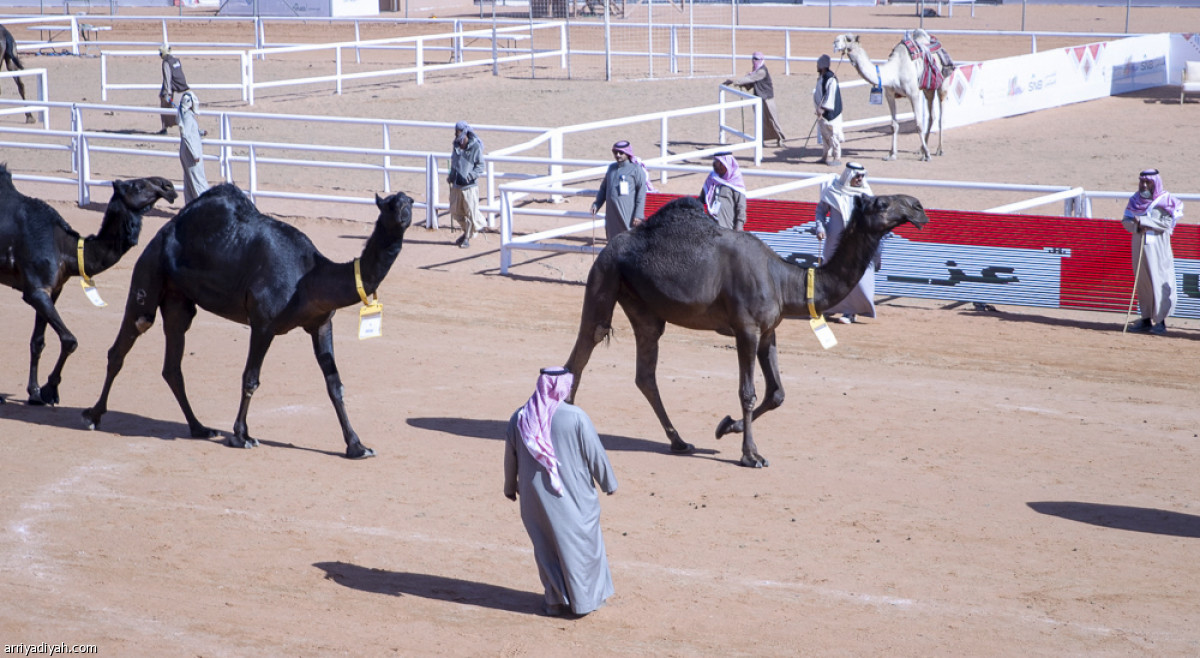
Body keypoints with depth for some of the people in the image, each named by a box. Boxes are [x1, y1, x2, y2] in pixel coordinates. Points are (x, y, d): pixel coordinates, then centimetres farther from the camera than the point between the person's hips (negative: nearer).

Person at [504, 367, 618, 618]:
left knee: (546, 547, 16)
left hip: (534, 495, 3)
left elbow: (510, 456, 7)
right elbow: (596, 454, -9)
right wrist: (609, 483, 7)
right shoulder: (576, 417, -16)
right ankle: (586, 598, 21)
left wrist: (510, 486, 23)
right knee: (580, 542, 12)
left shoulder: (519, 418, -4)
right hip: (573, 494, -3)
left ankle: (556, 600, 21)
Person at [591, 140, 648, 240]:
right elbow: (604, 188, 23)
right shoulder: (611, 168, 15)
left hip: (627, 215, -6)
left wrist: (638, 215, -13)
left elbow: (641, 193, -7)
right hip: (611, 214, 6)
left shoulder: (636, 169, -4)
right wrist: (596, 204, 9)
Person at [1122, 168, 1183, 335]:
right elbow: (1126, 221, 8)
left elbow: (1166, 223, -12)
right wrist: (1137, 226, -12)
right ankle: (1146, 319, 13)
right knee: (1142, 282, 7)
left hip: (1158, 247, -5)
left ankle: (1160, 321, -7)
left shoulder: (1165, 200, -3)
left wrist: (1143, 221, -15)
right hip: (1139, 245, 5)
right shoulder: (1135, 200, 12)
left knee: (1159, 281, -9)